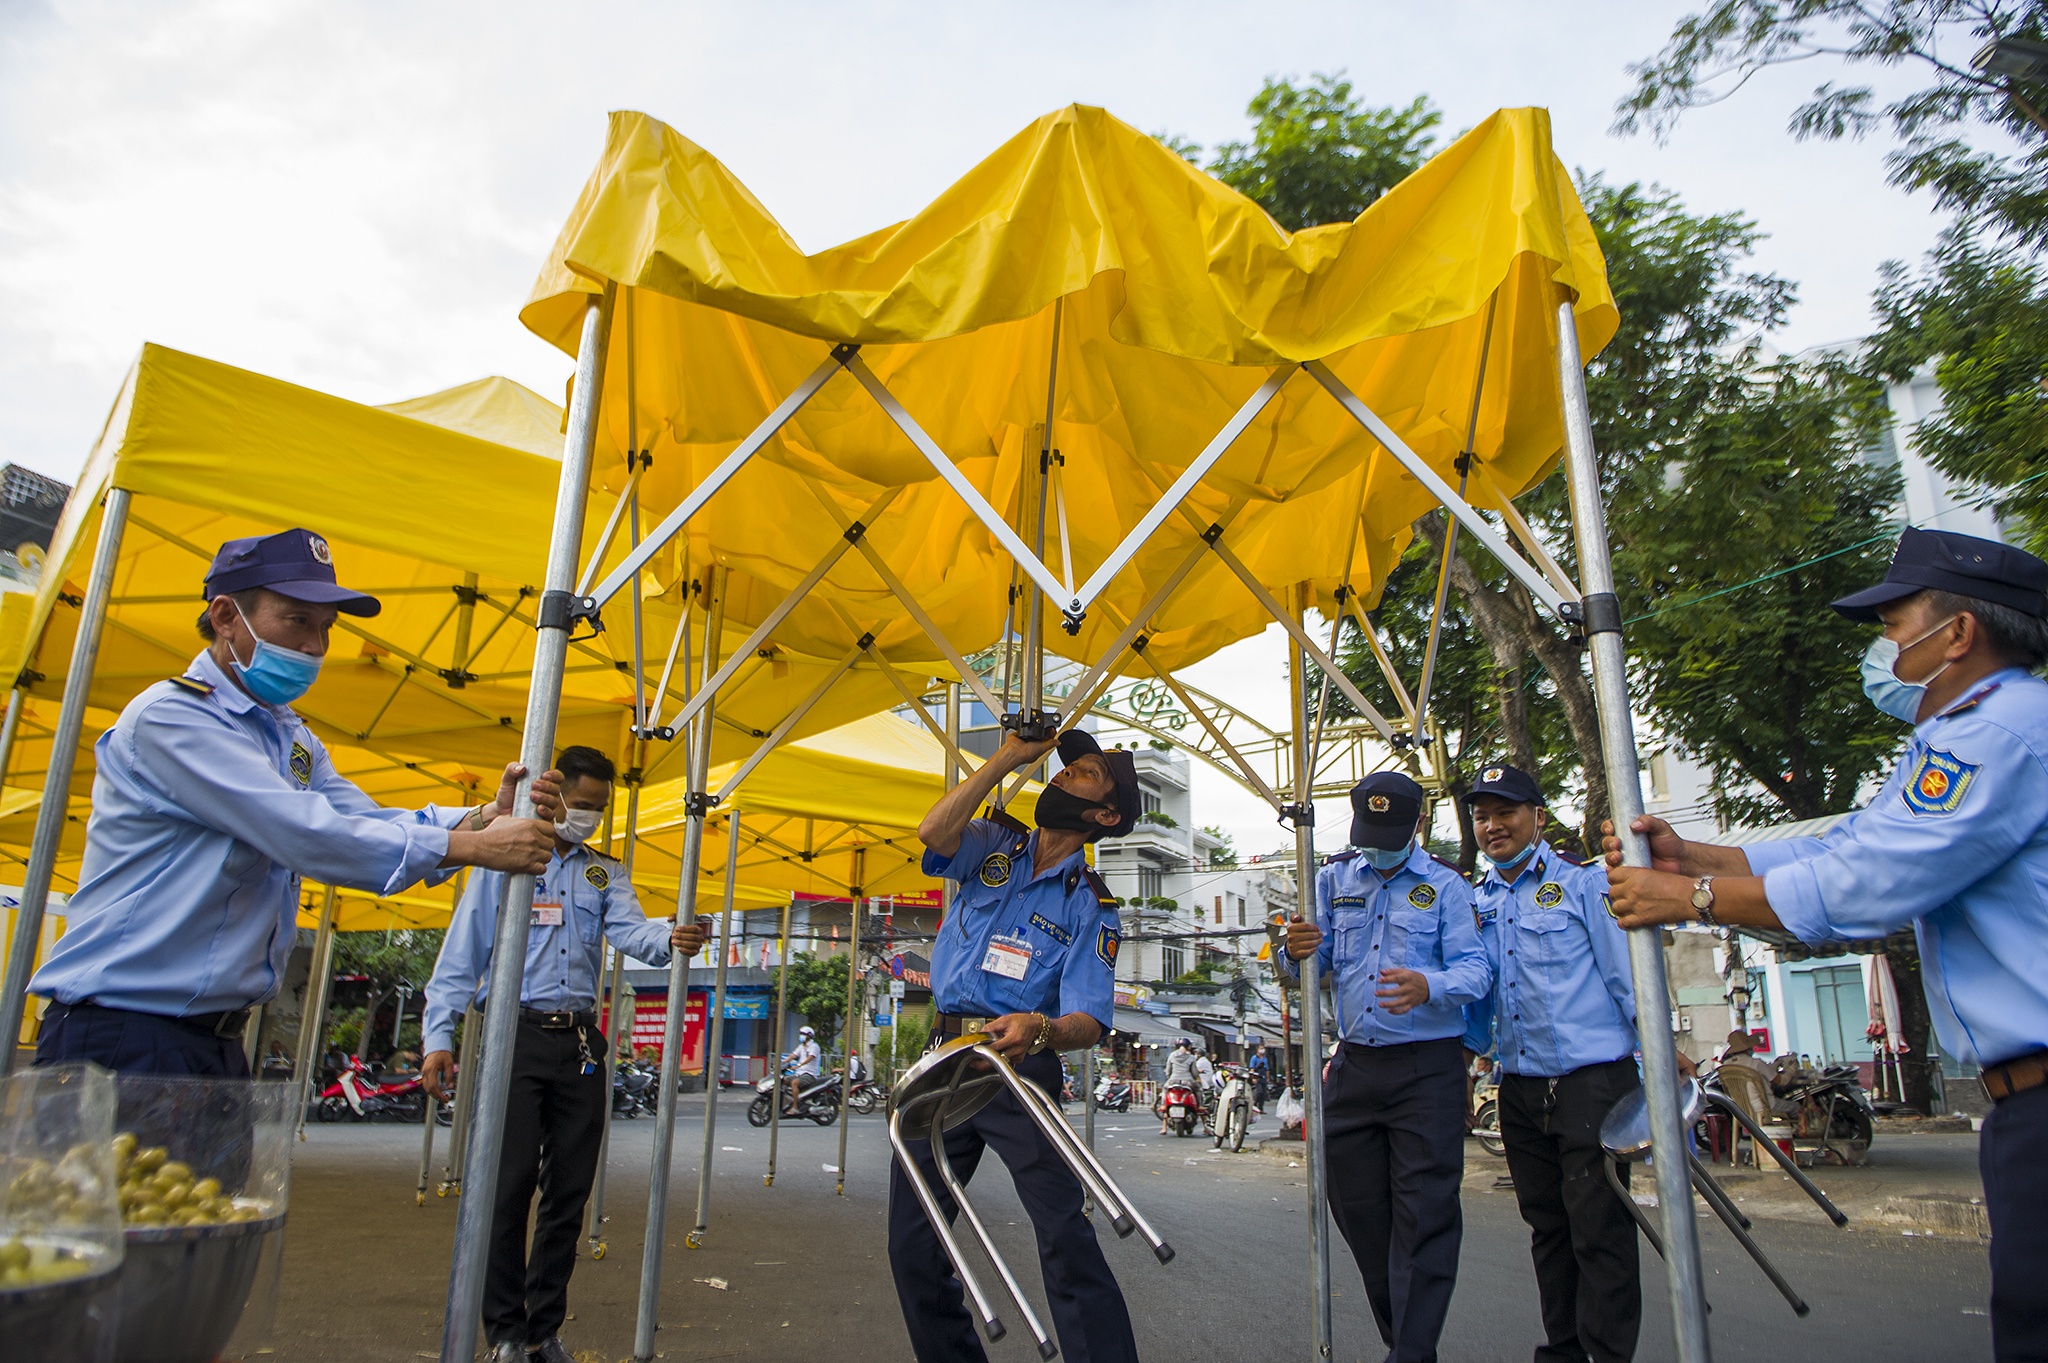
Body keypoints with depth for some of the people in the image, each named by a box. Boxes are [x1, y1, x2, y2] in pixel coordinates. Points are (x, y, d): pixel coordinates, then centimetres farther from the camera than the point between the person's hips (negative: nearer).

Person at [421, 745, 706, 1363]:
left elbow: (630, 929, -4)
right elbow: (462, 951, 3)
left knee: (569, 1190, 8)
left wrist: (669, 937, -27)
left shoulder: (605, 873, 15)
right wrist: (439, 1035, -5)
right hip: (515, 1034, -3)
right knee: (508, 1184, -4)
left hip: (579, 1041, 4)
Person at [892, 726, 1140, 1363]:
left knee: (1065, 1232, -16)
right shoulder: (994, 846, 9)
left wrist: (1038, 1029, -32)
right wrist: (1009, 756, -9)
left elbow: (1088, 1022, -9)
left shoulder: (1091, 907, 2)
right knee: (911, 1243, 8)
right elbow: (932, 833, -14)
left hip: (1021, 1069, -3)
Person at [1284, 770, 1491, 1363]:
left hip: (1427, 1069, -4)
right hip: (1354, 1065, 4)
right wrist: (1300, 952, -17)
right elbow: (1317, 966, 8)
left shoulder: (1445, 885, 1)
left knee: (1424, 1216, -5)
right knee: (1357, 1207, 12)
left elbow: (1474, 969, -10)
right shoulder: (1333, 879, 11)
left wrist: (1428, 986, -32)